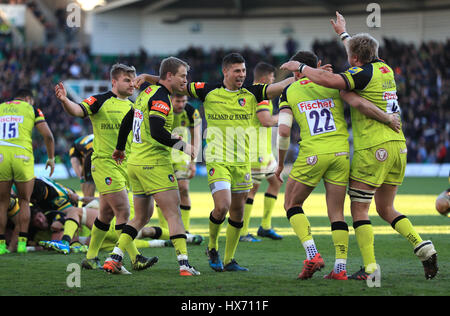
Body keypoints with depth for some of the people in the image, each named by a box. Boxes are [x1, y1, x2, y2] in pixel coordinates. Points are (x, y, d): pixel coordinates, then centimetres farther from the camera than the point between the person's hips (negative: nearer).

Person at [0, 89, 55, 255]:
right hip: (22, 156, -1)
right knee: (24, 202, 14)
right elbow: (48, 135, 5)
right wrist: (51, 158, 15)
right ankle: (22, 242, 6)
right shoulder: (32, 110, 12)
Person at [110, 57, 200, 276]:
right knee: (173, 214, -8)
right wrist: (183, 145, -19)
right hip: (154, 164, -9)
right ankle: (184, 264, -13)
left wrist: (120, 148, 37)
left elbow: (127, 120, 25)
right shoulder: (161, 98, -15)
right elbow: (157, 132, -27)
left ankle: (113, 259, 10)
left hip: (135, 163, 9)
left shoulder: (148, 93, 15)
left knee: (142, 217, 16)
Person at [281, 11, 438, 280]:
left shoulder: (364, 73, -11)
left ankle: (370, 267, -6)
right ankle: (422, 246, -2)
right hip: (398, 146, 8)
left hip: (373, 149, -8)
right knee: (386, 209, 16)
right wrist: (343, 33, 50)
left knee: (359, 210, 1)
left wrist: (300, 66, -9)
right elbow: (363, 54, 35)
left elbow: (328, 80, -24)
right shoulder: (385, 69, 13)